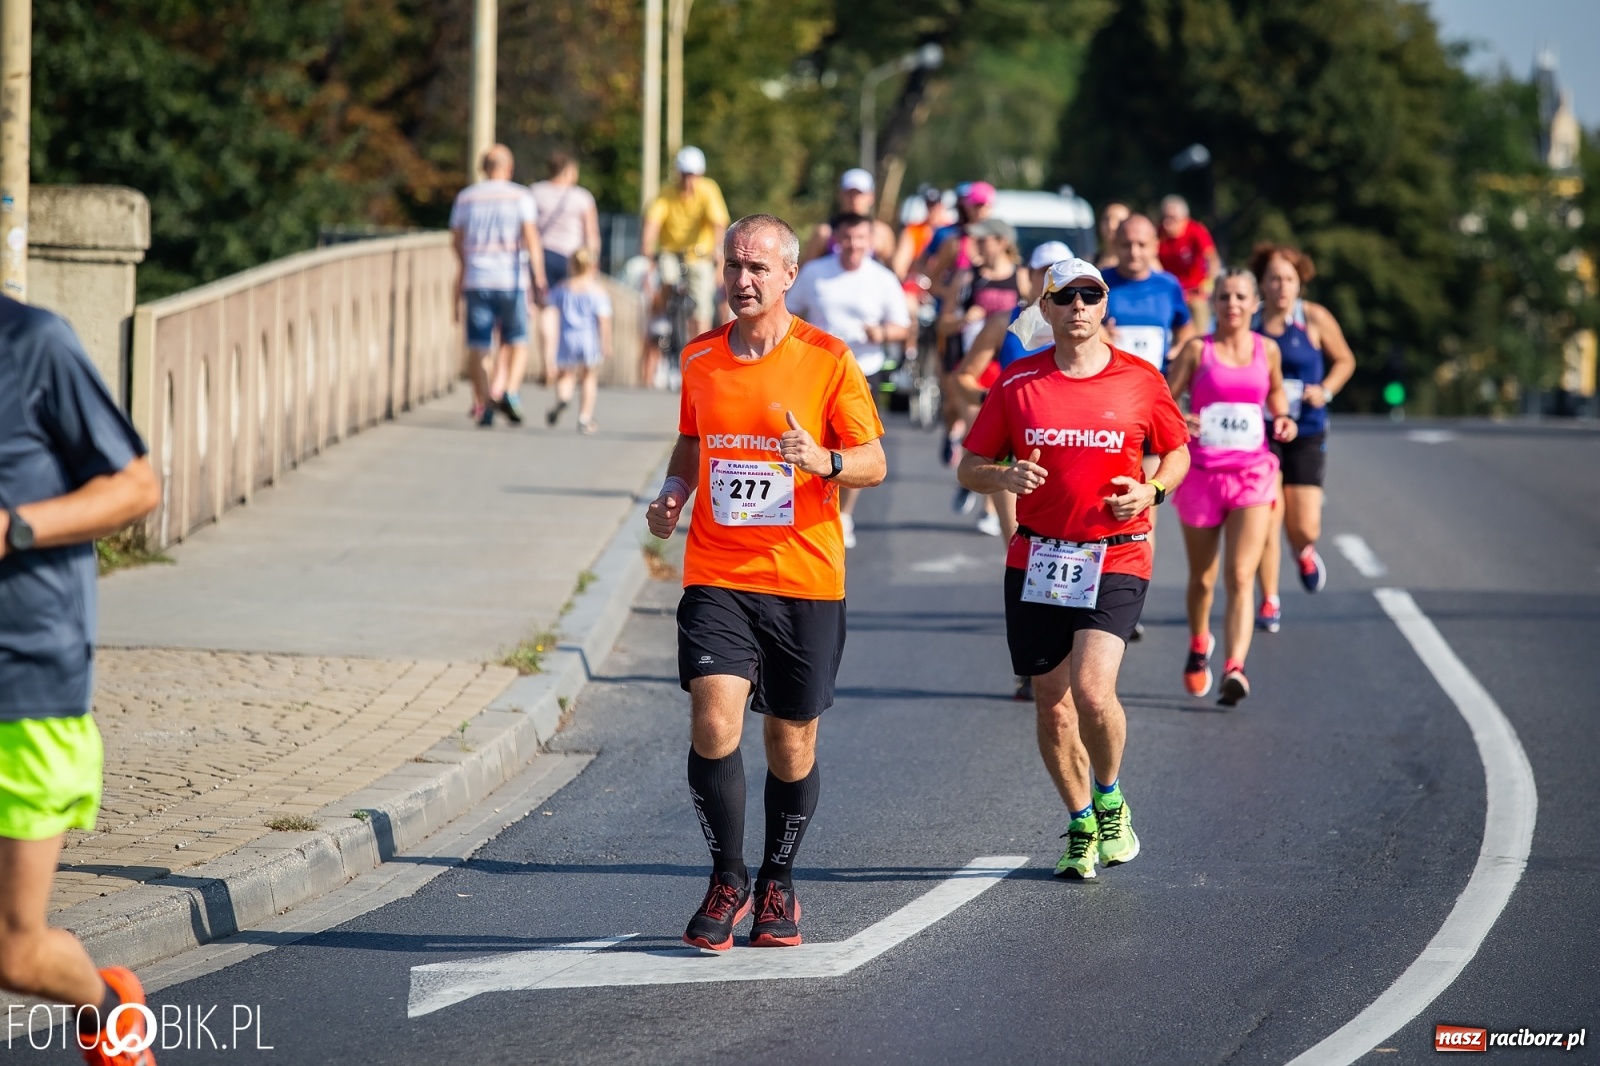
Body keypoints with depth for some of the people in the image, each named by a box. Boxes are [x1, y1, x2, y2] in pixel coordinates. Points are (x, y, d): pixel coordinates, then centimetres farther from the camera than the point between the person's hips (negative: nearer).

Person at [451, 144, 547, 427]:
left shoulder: (465, 197, 8)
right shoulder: (521, 196, 1)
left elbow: (456, 241, 14)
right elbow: (532, 239, -9)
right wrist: (539, 280, -10)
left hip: (476, 279, 2)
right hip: (511, 280, -2)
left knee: (478, 347, 4)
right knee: (517, 342, 7)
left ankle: (482, 404, 0)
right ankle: (510, 391, -14)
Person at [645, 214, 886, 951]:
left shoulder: (827, 359, -4)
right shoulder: (700, 358, 6)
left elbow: (873, 462, -2)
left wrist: (823, 462, -23)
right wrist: (671, 495, 3)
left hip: (805, 579, -2)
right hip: (716, 574, 2)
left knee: (792, 739, 7)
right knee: (713, 721, -15)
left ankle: (777, 885, 26)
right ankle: (727, 881, 1)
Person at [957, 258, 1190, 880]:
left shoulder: (1140, 380, 1)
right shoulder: (1018, 382, 3)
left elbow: (1177, 452, 15)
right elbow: (970, 466, 8)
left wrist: (1151, 491, -5)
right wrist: (1002, 476, -14)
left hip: (1116, 558, -2)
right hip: (1036, 561, 2)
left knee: (1092, 692, -20)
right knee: (1052, 705, 7)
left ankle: (1110, 801, 8)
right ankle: (1082, 827, 27)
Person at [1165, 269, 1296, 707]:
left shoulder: (1267, 350, 6)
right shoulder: (1197, 350, -1)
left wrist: (1282, 418, 5)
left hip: (1252, 474, 0)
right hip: (1202, 472, 0)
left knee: (1241, 577, -15)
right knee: (1202, 579, 14)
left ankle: (1235, 669, -25)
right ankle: (1199, 646, 43)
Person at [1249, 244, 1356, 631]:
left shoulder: (1314, 319, -4)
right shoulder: (1249, 321, -1)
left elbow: (1344, 360, 10)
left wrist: (1325, 391, -6)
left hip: (1306, 434, 0)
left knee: (1304, 528, -4)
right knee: (1266, 522, -9)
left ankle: (1305, 552, 35)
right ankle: (1269, 602, 8)